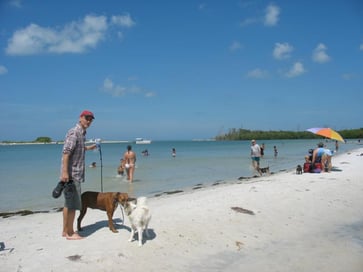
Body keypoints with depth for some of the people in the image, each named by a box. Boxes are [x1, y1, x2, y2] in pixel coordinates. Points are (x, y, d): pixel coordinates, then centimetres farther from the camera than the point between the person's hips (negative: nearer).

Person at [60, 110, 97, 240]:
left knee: (68, 203, 16)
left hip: (75, 173, 10)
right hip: (71, 174, -10)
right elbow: (66, 152, -22)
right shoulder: (74, 132, -14)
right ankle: (70, 233, 8)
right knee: (72, 204, -2)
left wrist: (87, 148, 39)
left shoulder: (82, 133, 14)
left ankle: (66, 230, 27)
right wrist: (65, 172, -28)